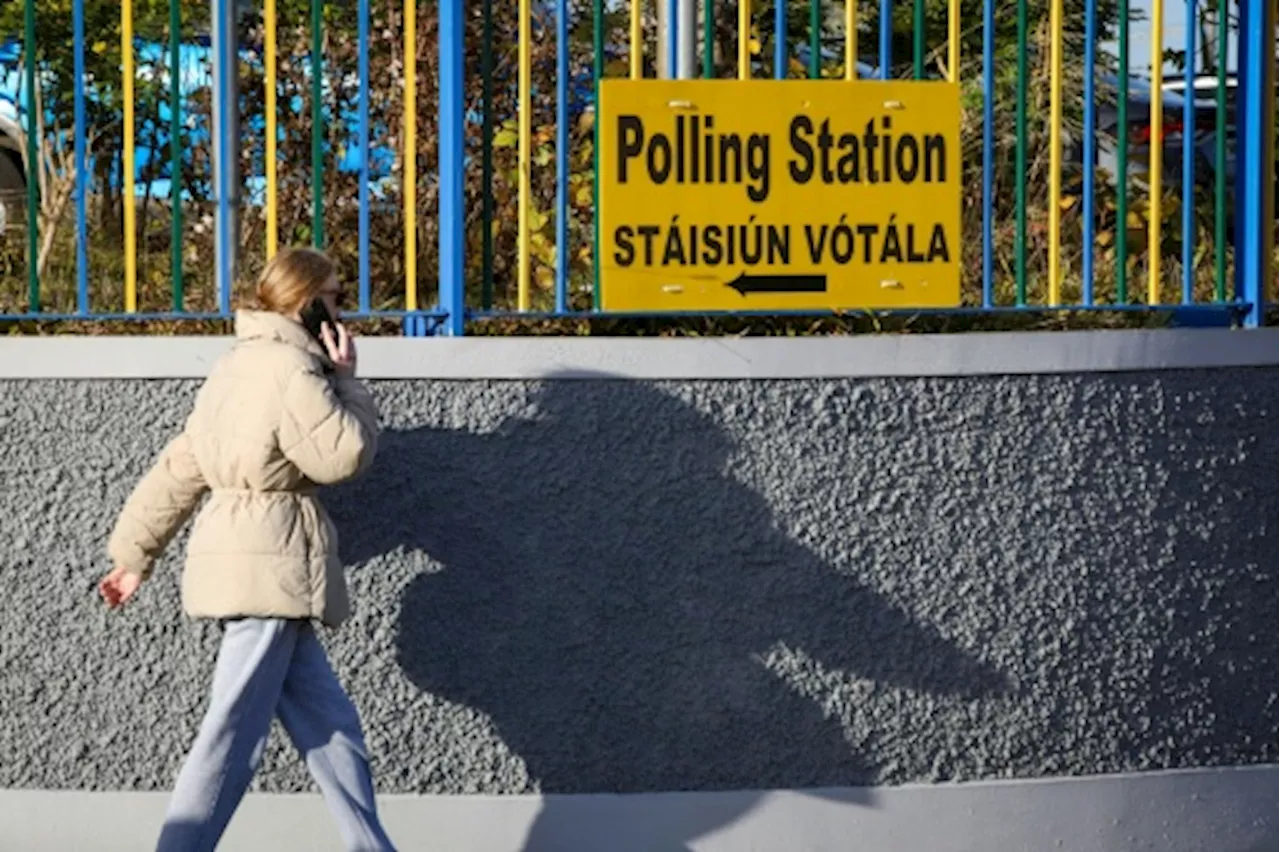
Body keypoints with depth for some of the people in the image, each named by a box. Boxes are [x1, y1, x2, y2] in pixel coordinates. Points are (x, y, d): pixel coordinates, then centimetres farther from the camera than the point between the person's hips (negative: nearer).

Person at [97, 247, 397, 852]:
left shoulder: (239, 366, 18)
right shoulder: (291, 367, -12)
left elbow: (177, 471, 20)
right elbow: (345, 455, -14)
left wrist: (134, 553, 22)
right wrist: (345, 379, -2)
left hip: (242, 562, 10)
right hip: (270, 565, -10)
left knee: (328, 724, 11)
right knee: (234, 734, -8)